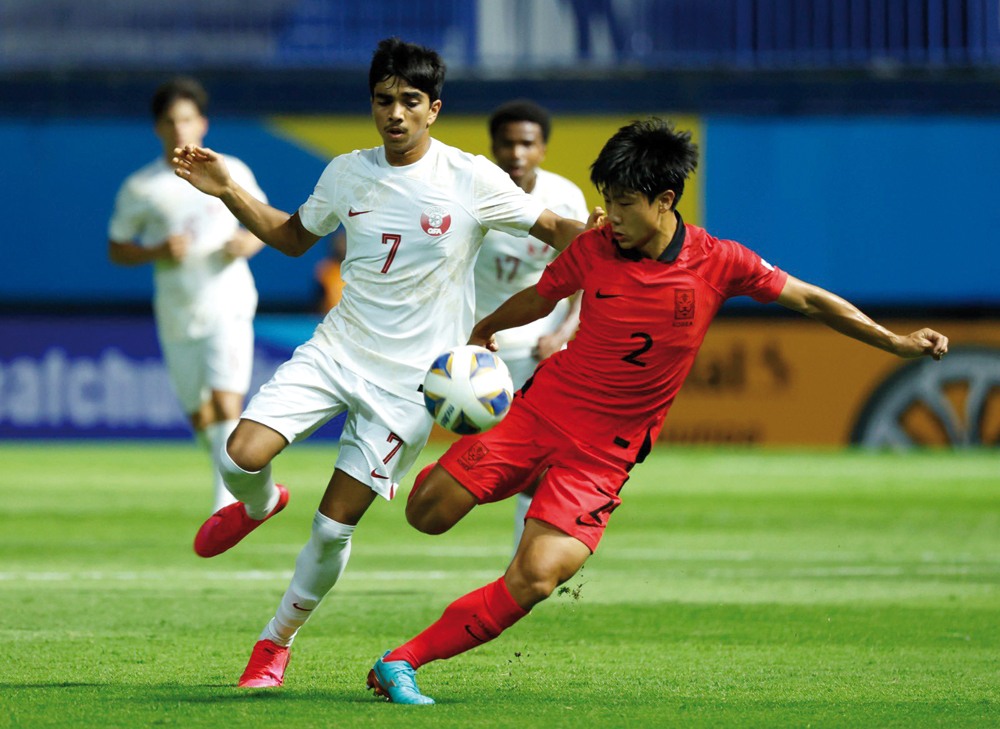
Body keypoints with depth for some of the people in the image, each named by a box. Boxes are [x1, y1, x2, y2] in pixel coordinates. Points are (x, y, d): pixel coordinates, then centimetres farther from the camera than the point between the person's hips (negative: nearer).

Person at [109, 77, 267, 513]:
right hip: (176, 316, 2)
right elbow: (116, 249, 6)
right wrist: (157, 252, -13)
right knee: (200, 418, 8)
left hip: (228, 308, -2)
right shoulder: (140, 188, 1)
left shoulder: (232, 173, 2)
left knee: (226, 406, -17)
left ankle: (226, 505, -14)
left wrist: (251, 242, -8)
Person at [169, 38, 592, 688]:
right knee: (242, 456, -17)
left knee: (333, 528, -5)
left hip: (410, 379, -3)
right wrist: (227, 191, 8)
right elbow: (293, 235, 20)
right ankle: (259, 505, 21)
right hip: (336, 349, 3)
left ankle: (278, 640, 18)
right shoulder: (348, 173, 3)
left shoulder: (472, 180, -9)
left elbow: (554, 229, -3)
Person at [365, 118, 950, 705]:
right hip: (543, 408, 2)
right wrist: (483, 333, 31)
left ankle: (403, 662, -9)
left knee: (536, 579, -19)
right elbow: (539, 299, 15)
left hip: (604, 453, -2)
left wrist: (898, 343, -5)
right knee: (429, 515, -6)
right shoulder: (593, 249, -5)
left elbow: (810, 300, 0)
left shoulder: (718, 264, -10)